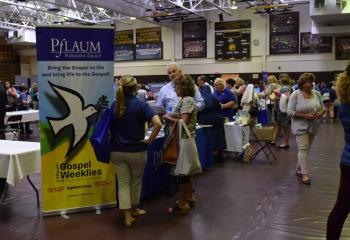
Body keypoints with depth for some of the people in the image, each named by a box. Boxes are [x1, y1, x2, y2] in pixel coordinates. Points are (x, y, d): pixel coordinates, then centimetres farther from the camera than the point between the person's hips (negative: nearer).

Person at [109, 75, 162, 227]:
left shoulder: (114, 105, 0)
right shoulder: (140, 105, -13)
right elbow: (158, 124, -24)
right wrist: (150, 140, -13)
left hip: (117, 151, 3)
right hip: (136, 151, -3)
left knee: (123, 184, 9)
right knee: (136, 182, 18)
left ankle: (127, 216, 9)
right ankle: (134, 210, 35)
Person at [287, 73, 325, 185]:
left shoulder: (317, 94, 3)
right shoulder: (295, 95, -11)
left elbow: (322, 108, 11)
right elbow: (290, 112, -14)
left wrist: (320, 114, -12)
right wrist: (305, 116, -22)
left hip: (313, 126, 5)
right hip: (301, 126, -5)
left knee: (306, 149, 12)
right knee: (303, 148, -9)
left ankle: (299, 169, 26)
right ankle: (304, 174, -7)